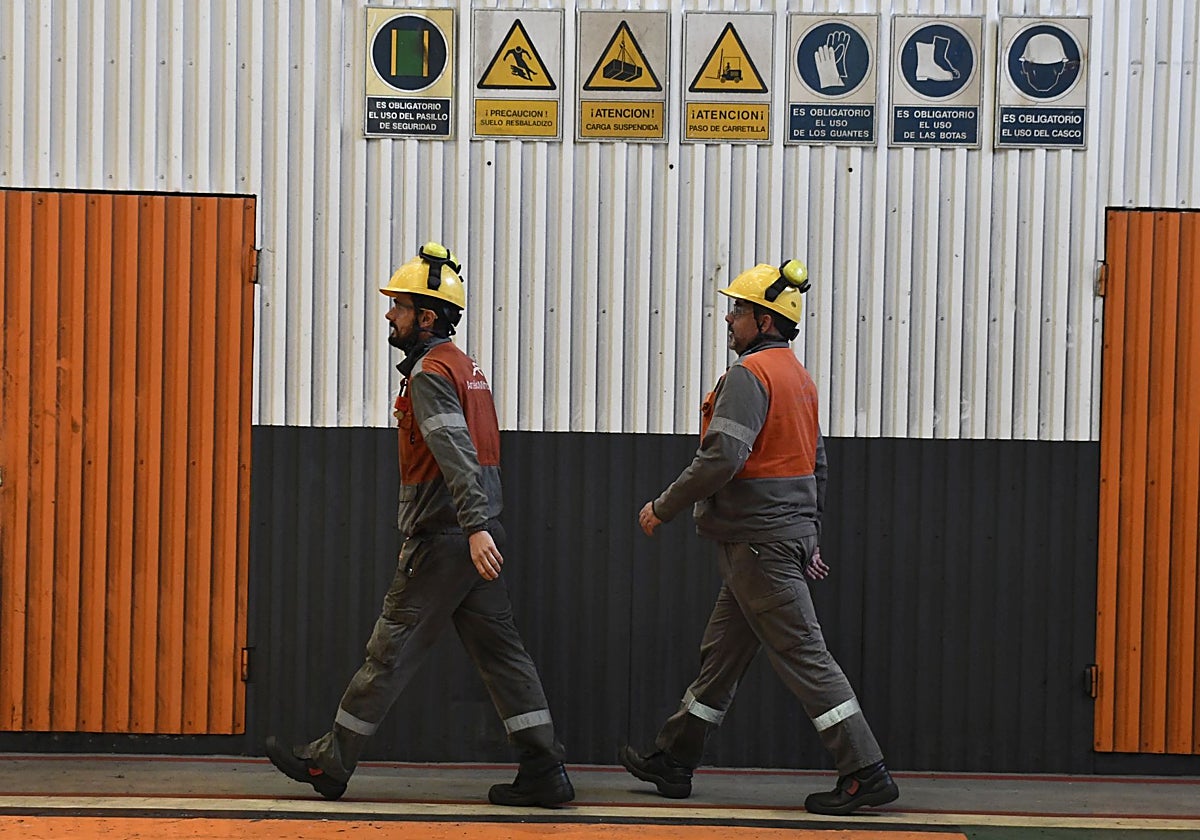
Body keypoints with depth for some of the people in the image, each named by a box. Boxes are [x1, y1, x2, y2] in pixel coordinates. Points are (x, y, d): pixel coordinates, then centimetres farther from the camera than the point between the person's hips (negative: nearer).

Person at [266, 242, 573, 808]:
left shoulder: (431, 373, -12)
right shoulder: (465, 367, 18)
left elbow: (458, 454, -25)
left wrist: (474, 527, -34)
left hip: (442, 539, -9)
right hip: (477, 534, 9)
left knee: (391, 651, -1)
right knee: (500, 650, 7)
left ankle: (330, 763, 8)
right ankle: (544, 772, 3)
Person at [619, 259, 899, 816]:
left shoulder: (750, 373, -15)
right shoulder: (799, 377, 16)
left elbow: (722, 458, -25)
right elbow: (817, 464, 21)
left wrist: (663, 508, -15)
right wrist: (810, 537, 25)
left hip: (760, 543, -10)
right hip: (790, 535, 10)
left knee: (802, 655, -9)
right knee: (721, 651, 16)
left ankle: (866, 774, -10)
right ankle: (673, 760, 25)